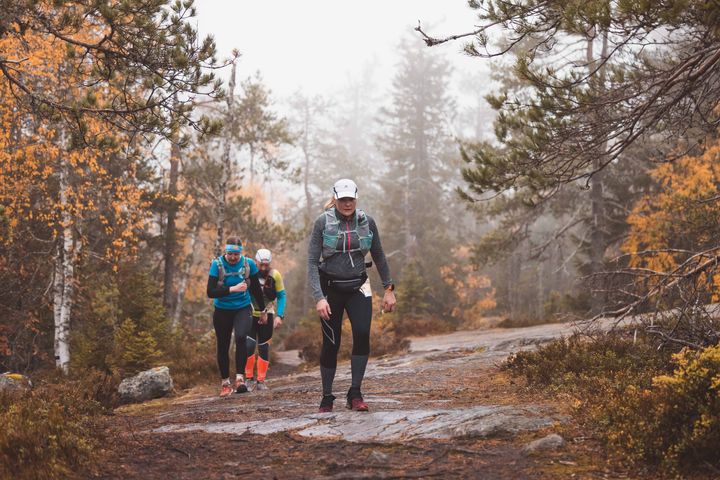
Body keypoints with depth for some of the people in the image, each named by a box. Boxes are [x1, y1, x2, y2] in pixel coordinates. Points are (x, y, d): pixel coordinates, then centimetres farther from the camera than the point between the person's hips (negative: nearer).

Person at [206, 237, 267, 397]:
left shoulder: (249, 264, -8)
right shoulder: (217, 264, -14)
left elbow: (256, 289, 5)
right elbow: (210, 292, -20)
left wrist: (262, 311, 13)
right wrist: (232, 289, -30)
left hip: (243, 309, 0)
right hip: (222, 311, 0)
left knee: (240, 338, -26)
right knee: (223, 347, 7)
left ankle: (239, 378, -24)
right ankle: (225, 383, 25)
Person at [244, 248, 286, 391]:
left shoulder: (275, 275, -11)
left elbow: (281, 296, -1)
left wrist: (279, 316, -10)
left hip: (266, 316, 1)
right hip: (249, 315, -1)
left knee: (264, 349, 2)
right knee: (249, 345, -15)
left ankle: (261, 381, 12)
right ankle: (249, 378, -2)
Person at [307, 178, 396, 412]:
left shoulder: (366, 221, -1)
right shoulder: (323, 222, -9)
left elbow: (379, 257, 10)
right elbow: (312, 262, -11)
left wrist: (389, 289, 7)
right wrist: (319, 298, -20)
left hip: (358, 287, 2)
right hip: (330, 288, -2)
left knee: (362, 334, -18)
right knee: (331, 343, 0)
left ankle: (355, 393, -11)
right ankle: (327, 398, 14)